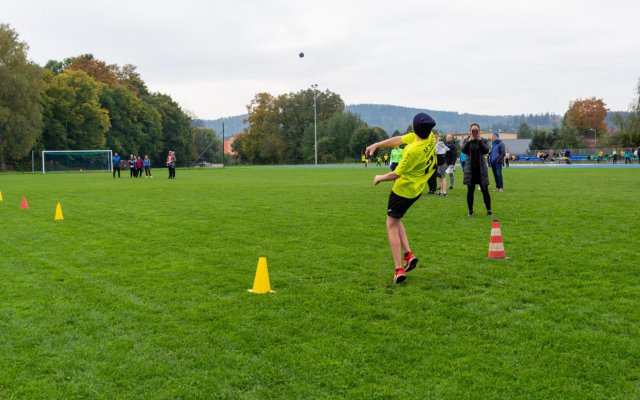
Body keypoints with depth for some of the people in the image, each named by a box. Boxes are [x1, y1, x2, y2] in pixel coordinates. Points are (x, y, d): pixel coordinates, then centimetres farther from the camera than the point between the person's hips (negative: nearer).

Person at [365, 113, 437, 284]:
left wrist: (380, 178, -1)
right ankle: (408, 254, 14)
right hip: (417, 189, 9)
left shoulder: (413, 150, -31)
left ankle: (399, 269, -1)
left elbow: (396, 174, -20)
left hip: (403, 189, -9)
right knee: (396, 220, 24)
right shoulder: (430, 137, -7)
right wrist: (376, 145, 6)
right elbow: (398, 139, 3)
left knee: (391, 225, 3)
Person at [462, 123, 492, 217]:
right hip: (470, 169, 1)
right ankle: (470, 210, 14)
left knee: (485, 190, -1)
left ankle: (489, 210, 6)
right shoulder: (467, 140, 5)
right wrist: (468, 141, -21)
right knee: (470, 190, 4)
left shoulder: (483, 140, 3)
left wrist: (480, 141, -19)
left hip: (481, 168, -1)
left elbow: (486, 150, -12)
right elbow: (463, 150, -11)